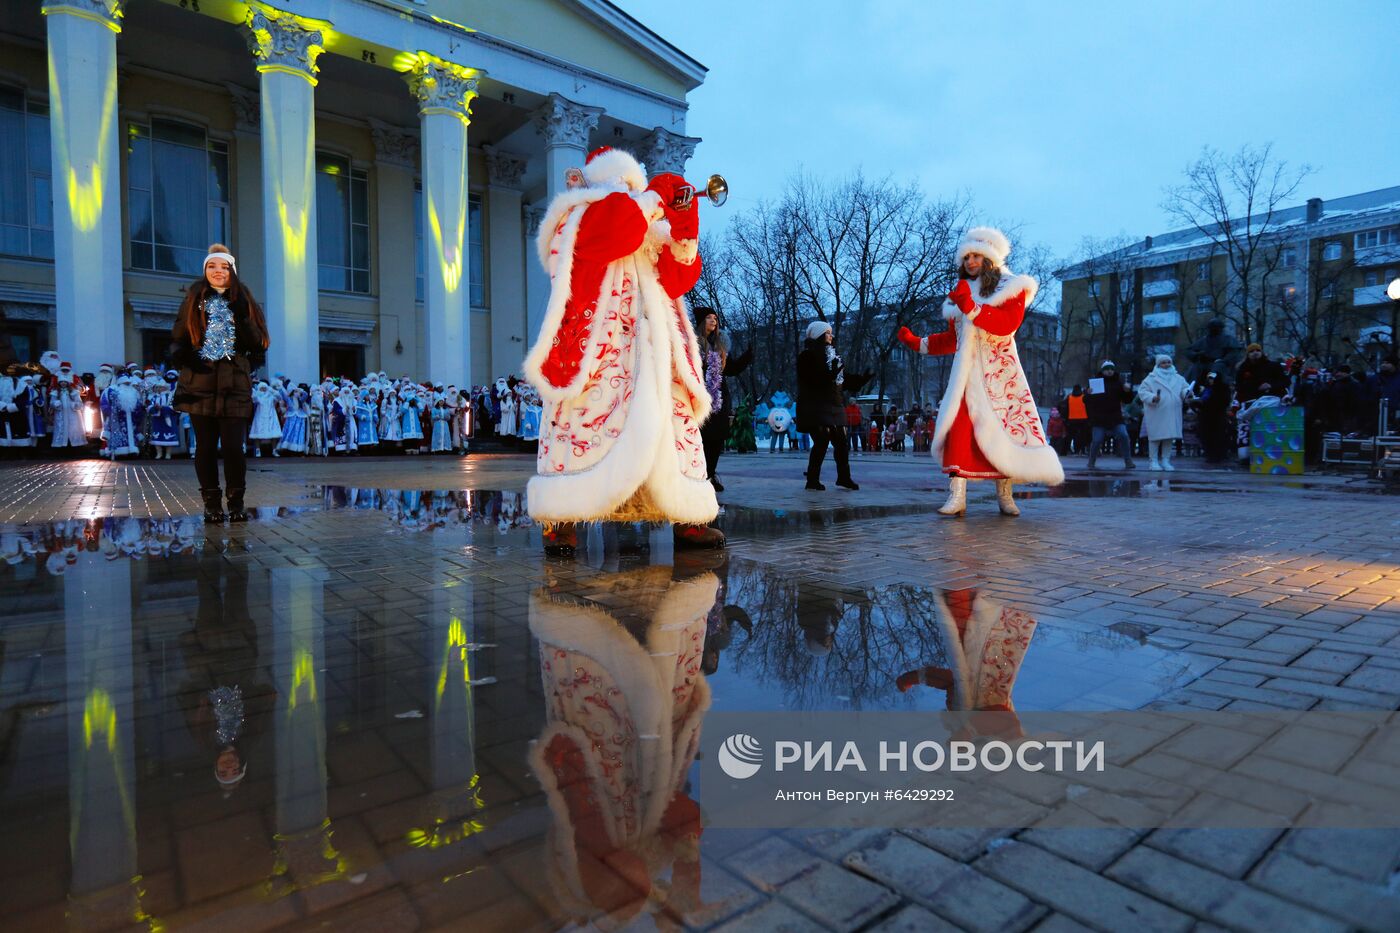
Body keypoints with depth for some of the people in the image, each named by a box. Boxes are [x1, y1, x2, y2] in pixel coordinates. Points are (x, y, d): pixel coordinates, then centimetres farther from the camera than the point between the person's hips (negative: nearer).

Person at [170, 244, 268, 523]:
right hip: (200, 384, 1)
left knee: (233, 446, -7)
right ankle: (212, 503, 13)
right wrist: (181, 354, -11)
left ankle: (236, 503, 5)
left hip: (234, 386, -1)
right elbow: (177, 338, 10)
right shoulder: (193, 301, 12)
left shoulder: (243, 302, 9)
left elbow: (258, 342, 1)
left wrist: (242, 317, -13)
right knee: (205, 447, 3)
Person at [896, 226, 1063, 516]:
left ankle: (1005, 495, 7)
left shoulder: (1010, 287, 5)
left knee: (1002, 428, -4)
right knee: (960, 425, -15)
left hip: (1000, 372, -3)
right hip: (968, 373, 3)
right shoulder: (961, 293, 21)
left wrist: (971, 309, -24)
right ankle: (957, 494, -20)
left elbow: (1007, 323, -14)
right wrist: (918, 343, 18)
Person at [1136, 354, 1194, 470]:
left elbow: (1185, 388, 10)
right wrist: (1152, 398, -22)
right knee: (1155, 437, -2)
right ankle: (1153, 461, 5)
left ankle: (1165, 460, 16)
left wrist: (1187, 393, -13)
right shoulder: (1151, 378, 1)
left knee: (1170, 437, 6)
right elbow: (1142, 391, -5)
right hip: (1156, 414, -4)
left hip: (1172, 415, 4)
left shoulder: (1178, 378, 14)